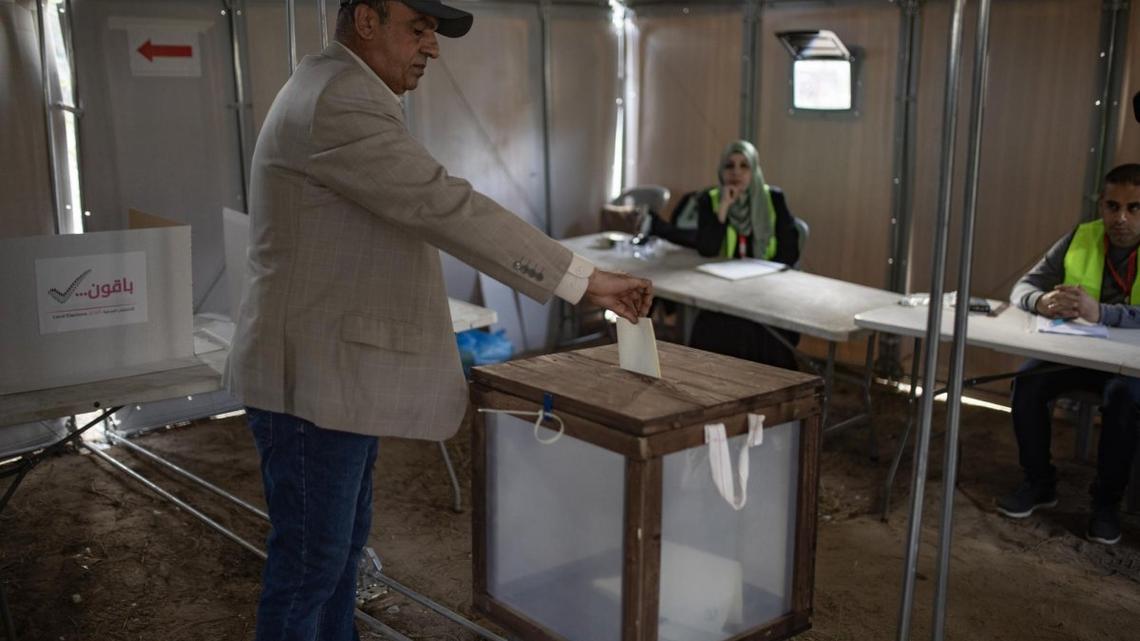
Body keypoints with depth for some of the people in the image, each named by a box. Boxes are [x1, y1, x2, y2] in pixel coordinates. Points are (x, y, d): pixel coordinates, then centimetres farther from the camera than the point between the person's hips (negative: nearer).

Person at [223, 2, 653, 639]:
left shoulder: (344, 96, 16)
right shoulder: (336, 103, -19)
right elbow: (447, 208, -28)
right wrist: (587, 281, -27)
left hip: (337, 373, 10)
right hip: (313, 378, -10)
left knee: (344, 541, 19)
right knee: (311, 559, 1)